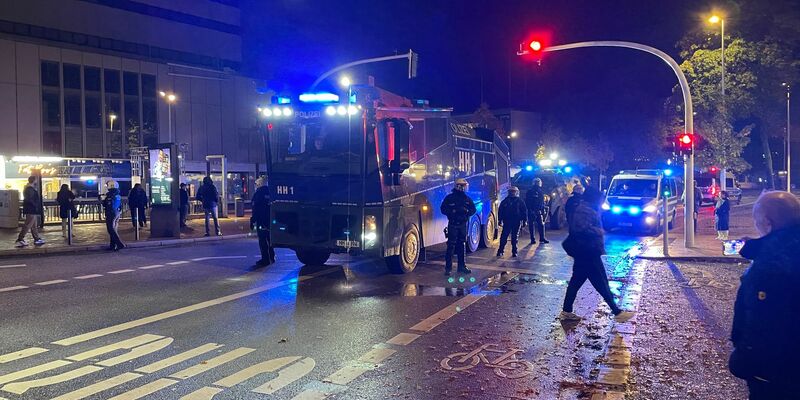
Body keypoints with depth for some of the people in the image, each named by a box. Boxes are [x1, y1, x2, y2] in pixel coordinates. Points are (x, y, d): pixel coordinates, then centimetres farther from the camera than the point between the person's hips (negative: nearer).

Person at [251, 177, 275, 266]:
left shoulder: (258, 193, -12)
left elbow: (255, 209, -15)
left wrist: (252, 221, -10)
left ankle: (265, 259, -3)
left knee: (262, 241, -3)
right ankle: (271, 258, 23)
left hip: (261, 221, -7)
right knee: (270, 239, 17)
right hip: (270, 221, 7)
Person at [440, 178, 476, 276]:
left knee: (462, 245, 11)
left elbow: (473, 209, 14)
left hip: (463, 224, 5)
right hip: (452, 224, -5)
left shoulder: (467, 199, 10)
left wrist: (467, 211, -7)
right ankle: (448, 268, -6)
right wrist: (453, 211, -17)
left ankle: (462, 266, 20)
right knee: (451, 246, -8)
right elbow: (443, 209, -3)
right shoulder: (449, 198, -1)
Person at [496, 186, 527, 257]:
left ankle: (514, 252, 11)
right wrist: (500, 220, 2)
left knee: (514, 238, 6)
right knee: (504, 237, -3)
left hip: (516, 222, 0)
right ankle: (500, 251, -2)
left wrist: (524, 221, 0)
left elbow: (524, 211, 6)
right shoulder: (505, 201, 7)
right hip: (507, 221, 0)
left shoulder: (520, 201, 7)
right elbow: (500, 211, 8)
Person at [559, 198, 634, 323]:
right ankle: (617, 312, 2)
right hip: (587, 251, -11)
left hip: (584, 251, 11)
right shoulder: (585, 210, -18)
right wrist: (599, 231, -15)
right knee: (601, 282, -4)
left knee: (577, 280, 11)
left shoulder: (585, 208, 15)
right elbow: (584, 228, -30)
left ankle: (566, 312, 14)